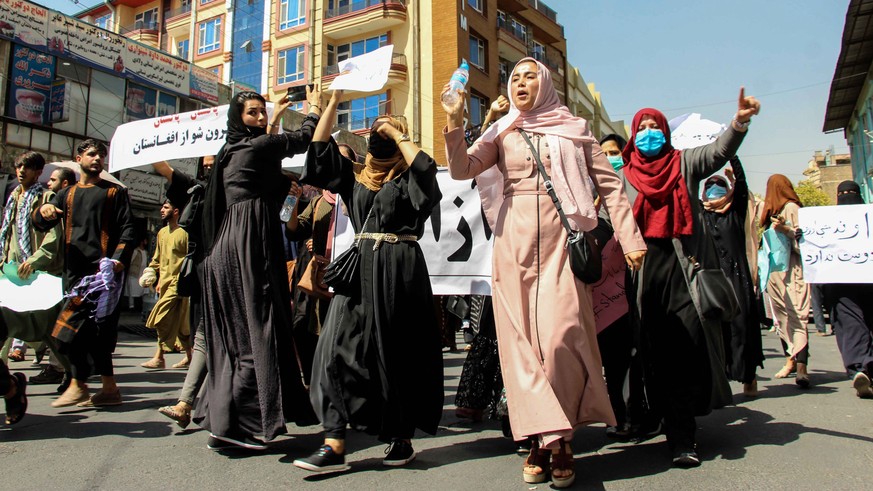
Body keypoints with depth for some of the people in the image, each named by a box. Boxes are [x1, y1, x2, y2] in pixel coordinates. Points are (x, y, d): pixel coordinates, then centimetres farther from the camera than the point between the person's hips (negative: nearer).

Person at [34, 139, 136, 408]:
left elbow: (127, 229, 0)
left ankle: (78, 385, -2)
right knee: (93, 329, 5)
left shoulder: (114, 192, 9)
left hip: (102, 268, -5)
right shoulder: (67, 194, 22)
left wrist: (119, 258, -16)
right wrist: (43, 211, -10)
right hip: (75, 269, 5)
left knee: (74, 323, -11)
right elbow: (41, 224, 14)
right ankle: (109, 388, 10)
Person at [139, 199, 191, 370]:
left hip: (177, 282, -8)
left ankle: (159, 357, -5)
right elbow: (157, 258, 22)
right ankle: (189, 356, 19)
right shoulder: (162, 233, 15)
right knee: (178, 322, 11)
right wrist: (155, 278, 14)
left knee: (163, 319, -12)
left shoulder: (184, 233, -9)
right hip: (165, 282, 8)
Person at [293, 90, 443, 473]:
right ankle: (334, 445, -7)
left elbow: (426, 167, -16)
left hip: (400, 268, -4)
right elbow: (319, 149, 11)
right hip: (359, 267, 4)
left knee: (399, 351, 1)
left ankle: (402, 437, 13)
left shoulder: (407, 176, 5)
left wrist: (396, 133, -4)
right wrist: (334, 102, 10)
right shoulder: (354, 175, 18)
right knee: (342, 347, -6)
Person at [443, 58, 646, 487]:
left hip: (559, 240, -2)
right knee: (521, 338, -2)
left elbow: (609, 184, 7)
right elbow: (461, 169, 2)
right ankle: (544, 436, 6)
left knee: (560, 336, -12)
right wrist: (454, 124, -12)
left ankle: (557, 437, 5)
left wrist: (630, 239, -2)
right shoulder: (501, 134, 16)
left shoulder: (574, 129, 12)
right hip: (513, 242, 2)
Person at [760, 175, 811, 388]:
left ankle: (801, 366, -22)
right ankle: (791, 359, 11)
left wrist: (786, 229, -23)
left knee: (796, 314, -15)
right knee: (782, 315, 6)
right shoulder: (773, 210, 18)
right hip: (775, 270, 8)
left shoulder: (791, 207, -3)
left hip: (791, 270, -8)